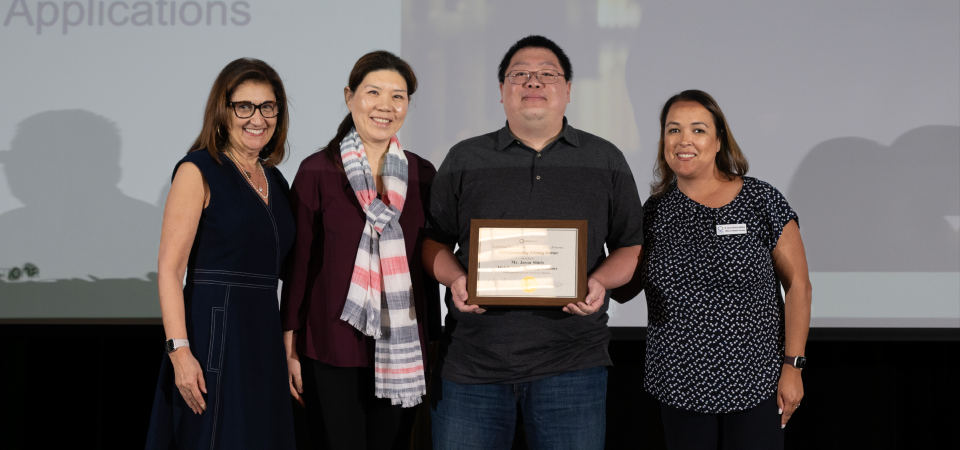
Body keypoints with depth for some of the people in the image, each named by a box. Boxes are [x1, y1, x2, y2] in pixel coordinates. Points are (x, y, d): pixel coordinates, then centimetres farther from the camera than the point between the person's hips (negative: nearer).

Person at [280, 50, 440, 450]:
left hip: (401, 350, 3)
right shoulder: (317, 172, -3)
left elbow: (427, 266, 12)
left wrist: (433, 344, 12)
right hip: (331, 350, -3)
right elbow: (298, 262, -1)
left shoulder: (421, 174, 7)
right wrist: (290, 349, -4)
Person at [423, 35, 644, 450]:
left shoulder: (606, 161, 10)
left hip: (571, 363, 0)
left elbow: (630, 245, 11)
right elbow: (433, 239, 12)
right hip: (472, 361, 1)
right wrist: (455, 279, -8)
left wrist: (600, 282, -9)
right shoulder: (465, 160, 10)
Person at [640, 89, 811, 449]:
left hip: (754, 386, -2)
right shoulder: (654, 211, 5)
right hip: (680, 388, 3)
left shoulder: (760, 201, -4)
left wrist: (792, 365, -7)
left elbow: (797, 284, -3)